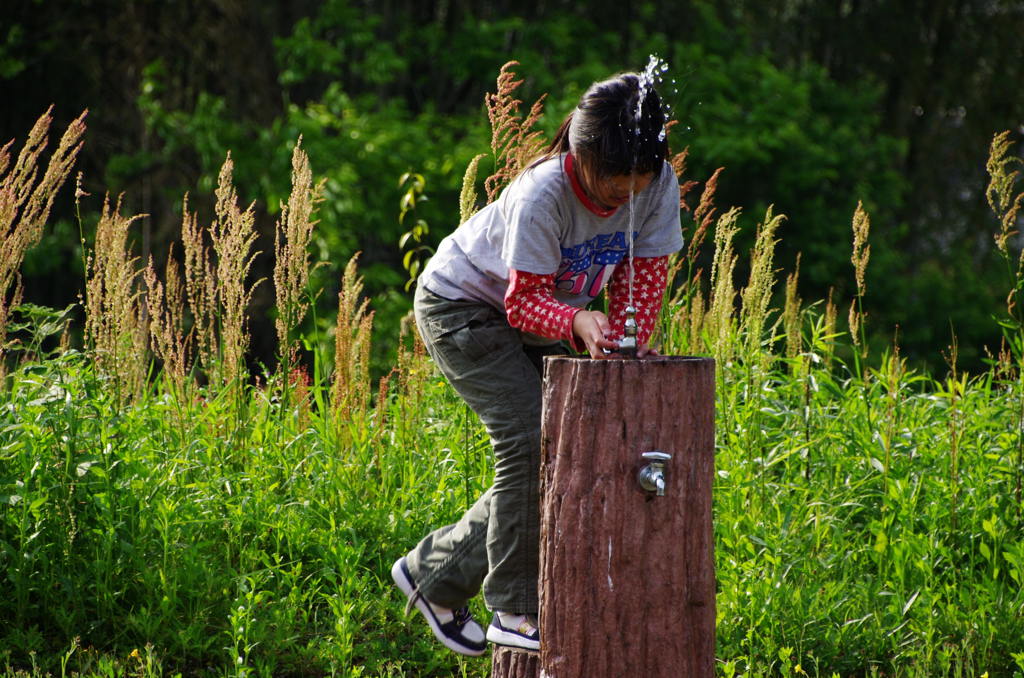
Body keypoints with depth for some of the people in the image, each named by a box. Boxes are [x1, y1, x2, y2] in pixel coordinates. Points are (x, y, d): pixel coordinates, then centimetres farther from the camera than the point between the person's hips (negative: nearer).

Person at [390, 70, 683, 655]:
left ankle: (436, 572, 14)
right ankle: (517, 610, -12)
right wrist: (577, 323, -53)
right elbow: (526, 301, -34)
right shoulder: (543, 194, -36)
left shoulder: (659, 185, -21)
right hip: (463, 304, -7)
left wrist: (627, 340, -30)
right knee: (531, 441, -21)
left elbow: (645, 275, -13)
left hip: (545, 308, 7)